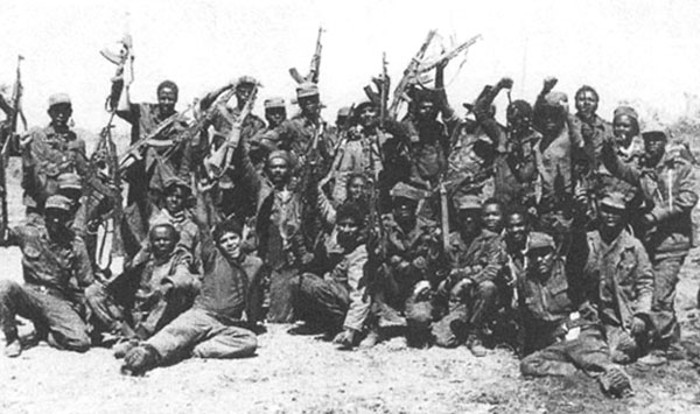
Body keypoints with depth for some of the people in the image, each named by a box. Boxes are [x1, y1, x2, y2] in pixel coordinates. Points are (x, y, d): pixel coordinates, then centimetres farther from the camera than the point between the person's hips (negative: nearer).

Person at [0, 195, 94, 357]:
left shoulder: (75, 245, -1)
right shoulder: (29, 234, 1)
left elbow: (85, 283, 4)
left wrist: (78, 315, 2)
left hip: (59, 300, 0)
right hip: (30, 294, 1)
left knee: (81, 342, -23)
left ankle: (44, 331, 10)